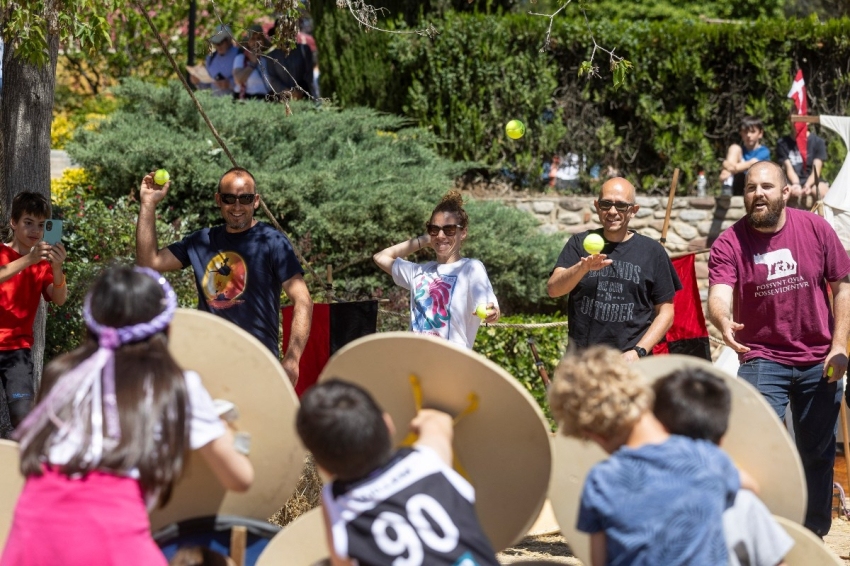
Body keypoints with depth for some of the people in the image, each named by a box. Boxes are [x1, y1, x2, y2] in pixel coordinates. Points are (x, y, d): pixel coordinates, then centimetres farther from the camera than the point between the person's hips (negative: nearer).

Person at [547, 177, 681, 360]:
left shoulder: (652, 251, 5)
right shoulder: (579, 244, 8)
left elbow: (665, 312, 7)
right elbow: (553, 289, -7)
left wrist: (638, 351, -7)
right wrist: (583, 268, -27)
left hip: (628, 360, -1)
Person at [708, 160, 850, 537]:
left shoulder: (816, 229, -4)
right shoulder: (729, 244, -10)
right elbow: (719, 297, -24)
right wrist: (723, 321, -47)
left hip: (818, 361, 2)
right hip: (762, 360, -2)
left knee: (818, 452, 11)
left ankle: (815, 532, 25)